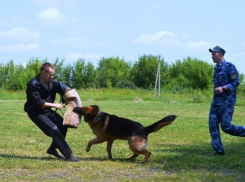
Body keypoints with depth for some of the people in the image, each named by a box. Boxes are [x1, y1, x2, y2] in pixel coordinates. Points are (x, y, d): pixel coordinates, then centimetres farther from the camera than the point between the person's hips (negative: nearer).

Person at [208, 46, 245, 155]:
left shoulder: (229, 67, -9)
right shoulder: (216, 68, 17)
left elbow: (236, 82, -14)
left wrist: (223, 88, -25)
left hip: (227, 102, -8)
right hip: (216, 101, 8)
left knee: (226, 127, -11)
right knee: (213, 125, 0)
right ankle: (218, 150, 3)